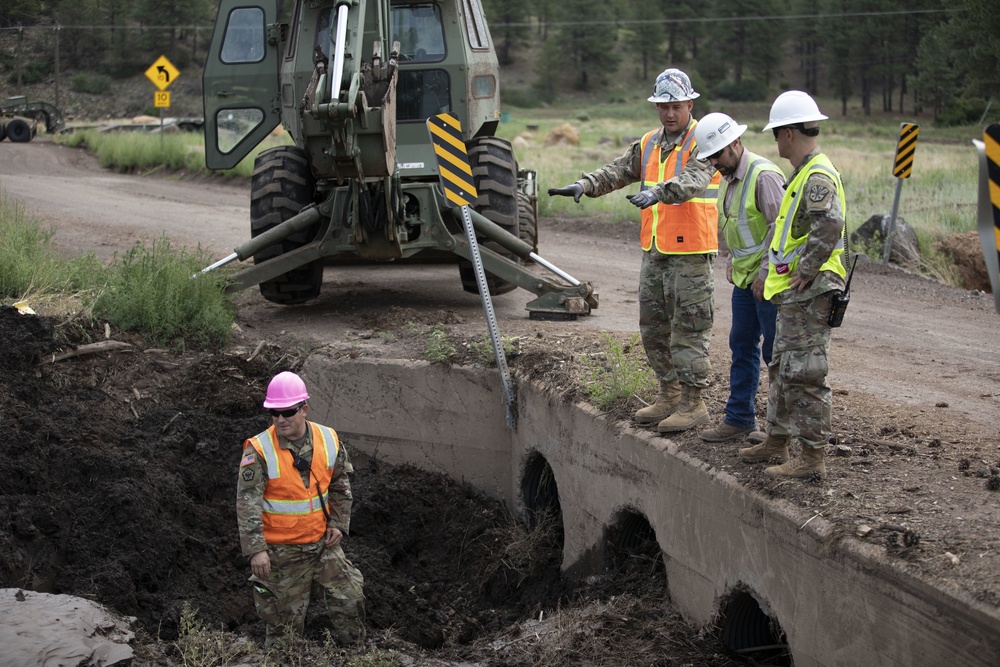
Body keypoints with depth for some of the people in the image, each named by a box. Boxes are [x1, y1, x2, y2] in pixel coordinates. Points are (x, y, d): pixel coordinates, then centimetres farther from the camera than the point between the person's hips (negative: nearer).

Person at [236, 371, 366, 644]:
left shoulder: (329, 441, -3)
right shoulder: (259, 450, -17)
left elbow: (340, 487, 13)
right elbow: (247, 503, -20)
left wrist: (338, 524, 2)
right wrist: (256, 549, -27)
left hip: (323, 542, 4)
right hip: (282, 550, -4)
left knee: (350, 599, 9)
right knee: (286, 620, 5)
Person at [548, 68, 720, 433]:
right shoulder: (649, 143, 13)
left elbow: (693, 180, -28)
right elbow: (619, 171, 1)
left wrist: (657, 192, -46)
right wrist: (585, 184, -18)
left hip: (690, 252, -8)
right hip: (654, 252, 8)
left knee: (688, 330, -4)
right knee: (653, 328, 13)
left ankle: (692, 403, 4)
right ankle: (669, 396, 25)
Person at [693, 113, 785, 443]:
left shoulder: (764, 175, -18)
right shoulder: (727, 178, 12)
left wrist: (765, 273, -20)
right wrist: (731, 261, 16)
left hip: (769, 280, -9)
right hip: (744, 279, 9)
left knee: (775, 350, -4)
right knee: (742, 345, 12)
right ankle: (739, 418, 19)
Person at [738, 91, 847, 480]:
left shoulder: (818, 176, -17)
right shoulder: (805, 173, 16)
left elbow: (829, 226, -32)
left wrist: (806, 272, -24)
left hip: (808, 293, -11)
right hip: (794, 293, 11)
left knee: (805, 375, -8)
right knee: (782, 369, 20)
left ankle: (813, 458, -4)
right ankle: (777, 442, 31)